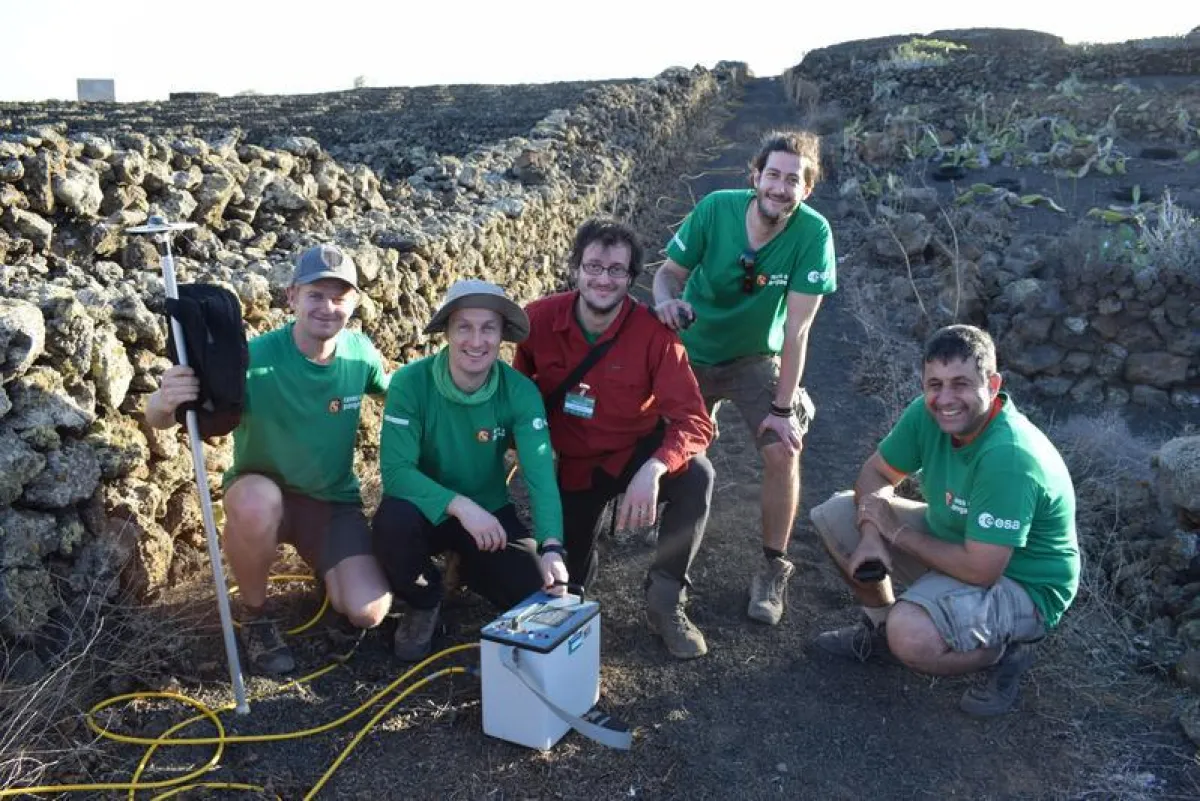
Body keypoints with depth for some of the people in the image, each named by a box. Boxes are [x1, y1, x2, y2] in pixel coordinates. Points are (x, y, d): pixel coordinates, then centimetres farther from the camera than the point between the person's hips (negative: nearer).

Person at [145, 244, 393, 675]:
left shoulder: (360, 351, -10)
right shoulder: (255, 357, -22)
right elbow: (158, 419, -26)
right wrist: (165, 400, -48)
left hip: (334, 501, 2)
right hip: (262, 494, -2)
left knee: (369, 613, -16)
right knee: (257, 501, -40)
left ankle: (327, 566, 22)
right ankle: (253, 612, -7)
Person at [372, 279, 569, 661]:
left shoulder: (520, 392, -17)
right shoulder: (410, 383, -22)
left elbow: (541, 474, -26)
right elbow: (396, 470, -27)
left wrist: (551, 547, -41)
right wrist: (460, 505, -41)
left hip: (490, 511, 2)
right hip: (429, 511, -1)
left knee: (535, 590, -18)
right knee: (392, 520, -35)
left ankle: (470, 569, 18)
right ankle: (423, 604, -1)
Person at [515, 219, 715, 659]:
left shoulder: (654, 334, -22)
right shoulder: (539, 319, -16)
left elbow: (694, 420, -27)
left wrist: (653, 470, -44)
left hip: (635, 452, -1)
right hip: (569, 462, 2)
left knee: (696, 475, -33)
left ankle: (665, 601, -12)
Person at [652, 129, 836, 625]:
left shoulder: (813, 234, -23)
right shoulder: (715, 209, -20)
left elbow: (797, 328, -23)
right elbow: (669, 272, -10)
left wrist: (783, 407, -22)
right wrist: (666, 300, -35)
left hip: (755, 359, -1)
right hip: (692, 353, 2)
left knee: (783, 450, -19)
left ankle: (774, 567, 3)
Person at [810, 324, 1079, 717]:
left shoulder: (1009, 457, -35)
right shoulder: (928, 414, -13)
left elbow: (980, 570, -34)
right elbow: (875, 473, 1)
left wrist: (897, 531, -20)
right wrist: (870, 535, -19)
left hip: (1022, 586, -7)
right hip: (955, 541, 8)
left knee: (910, 637, -35)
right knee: (836, 513, 0)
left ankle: (1003, 652, -1)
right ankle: (880, 625, 19)